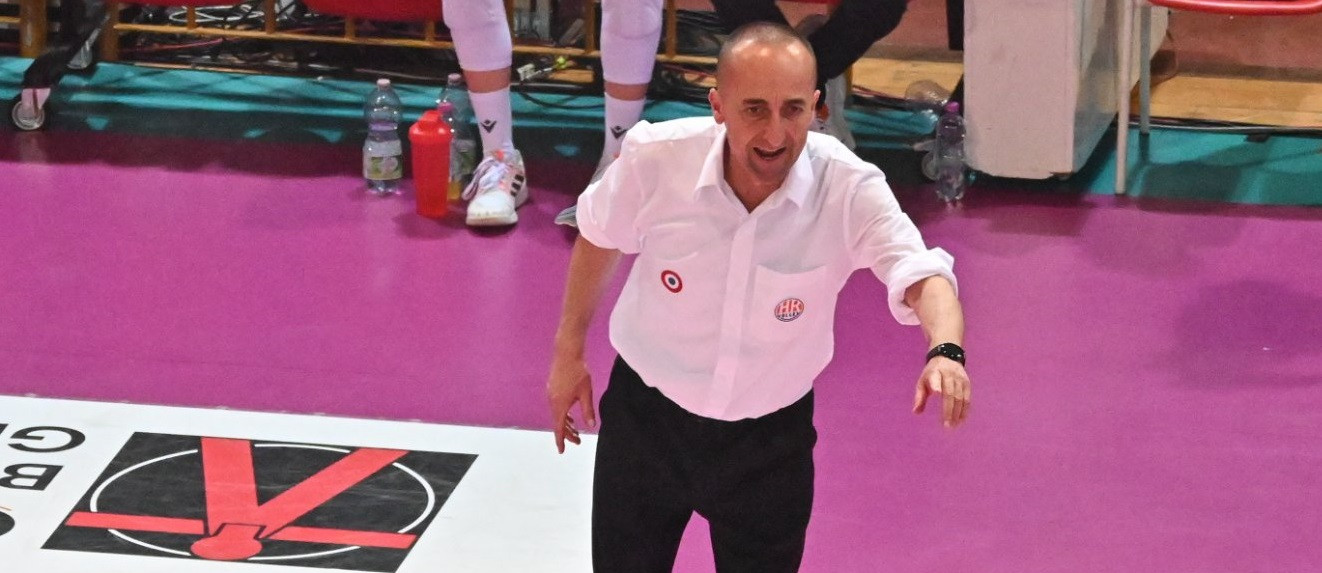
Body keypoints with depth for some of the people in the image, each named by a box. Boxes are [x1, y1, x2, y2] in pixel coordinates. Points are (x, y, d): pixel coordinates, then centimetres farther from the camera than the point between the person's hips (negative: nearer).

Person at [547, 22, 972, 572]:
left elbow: (921, 276, -37)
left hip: (771, 435, 0)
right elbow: (599, 236, -2)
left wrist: (945, 350, -59)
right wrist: (570, 350, 7)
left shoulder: (850, 190, -26)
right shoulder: (655, 159, -22)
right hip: (647, 416, 1)